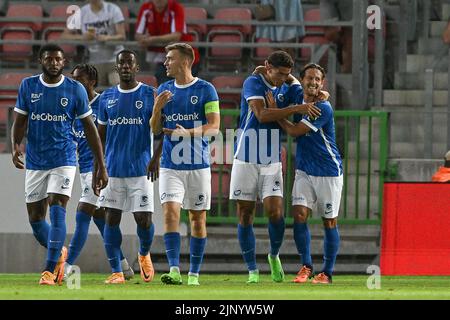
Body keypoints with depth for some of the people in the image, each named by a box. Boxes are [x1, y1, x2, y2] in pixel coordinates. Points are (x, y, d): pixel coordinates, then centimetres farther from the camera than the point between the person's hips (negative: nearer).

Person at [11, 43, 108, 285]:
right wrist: (15, 146, -16)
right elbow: (20, 121, 5)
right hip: (35, 162, 3)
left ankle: (50, 270, -16)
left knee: (57, 211, -17)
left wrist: (101, 166, 1)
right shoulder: (28, 86, 3)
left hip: (63, 159, -3)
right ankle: (59, 253, 31)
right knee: (35, 218, 5)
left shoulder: (75, 90, -2)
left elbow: (89, 127, 3)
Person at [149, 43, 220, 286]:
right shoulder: (165, 90, 10)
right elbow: (155, 130, 12)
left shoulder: (205, 89, -2)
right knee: (170, 212, -14)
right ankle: (174, 270, -20)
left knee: (198, 218, 4)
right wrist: (158, 108, -8)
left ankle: (194, 274, 12)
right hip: (170, 165, 2)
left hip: (198, 165, -2)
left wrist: (188, 133, -23)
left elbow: (214, 126, -8)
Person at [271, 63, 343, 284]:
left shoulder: (323, 108, -18)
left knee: (329, 222, 2)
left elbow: (294, 131, -17)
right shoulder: (298, 99, 2)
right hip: (304, 171, 6)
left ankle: (327, 273, 10)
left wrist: (274, 110, -8)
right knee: (299, 215, -8)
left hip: (328, 172, -6)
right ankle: (306, 266, 3)